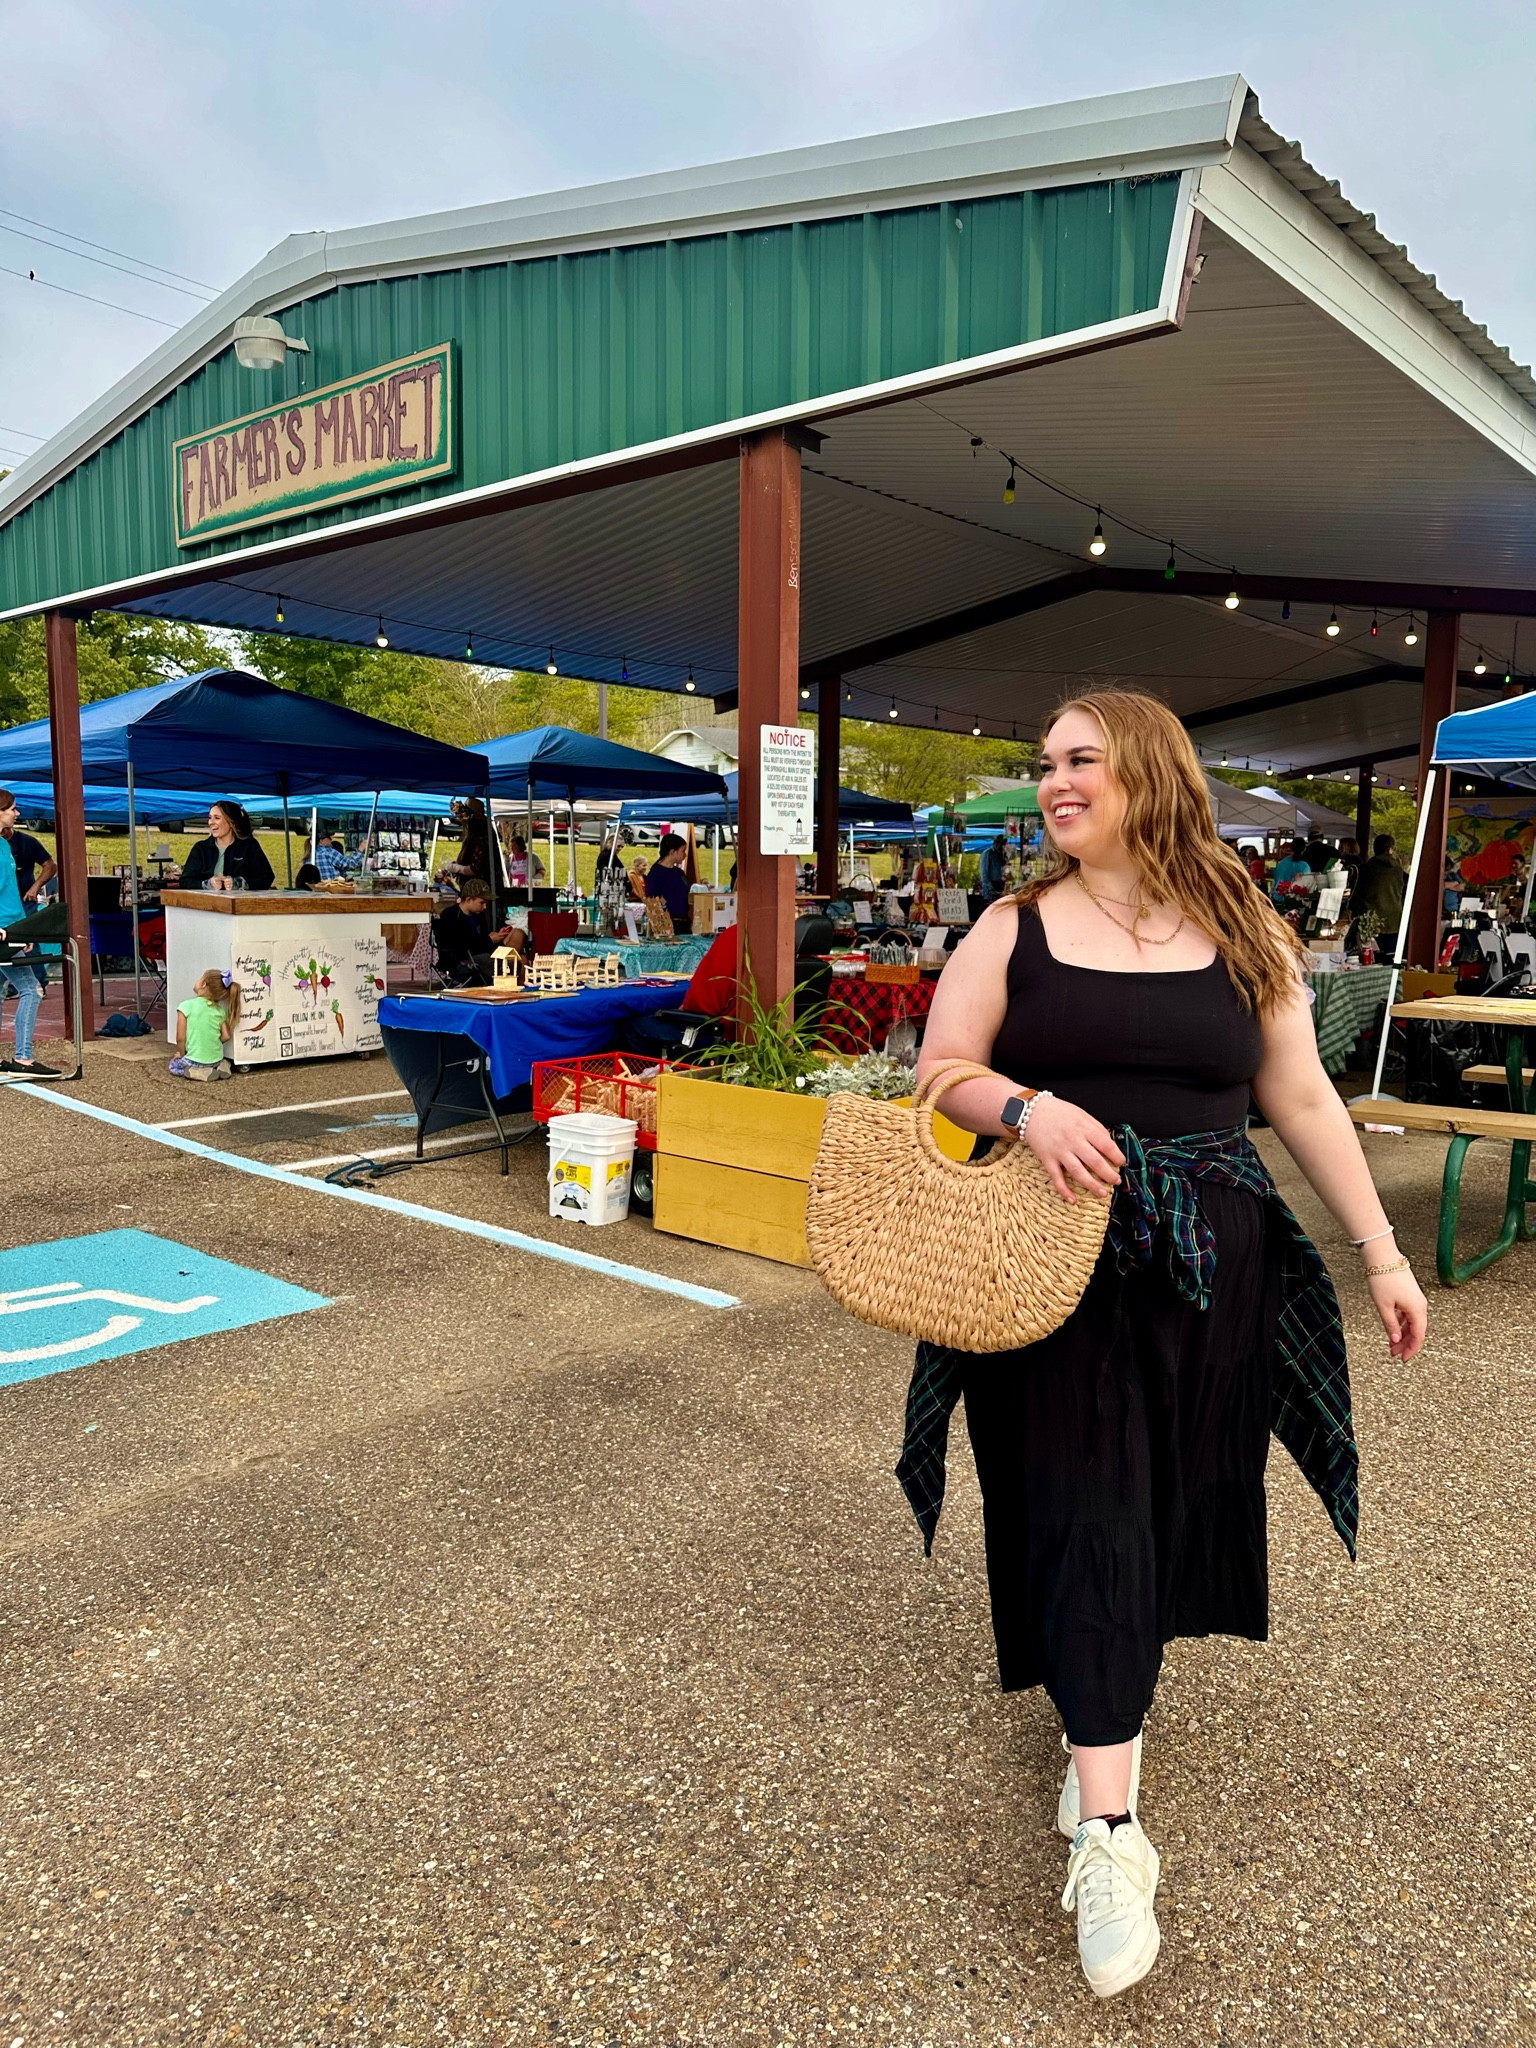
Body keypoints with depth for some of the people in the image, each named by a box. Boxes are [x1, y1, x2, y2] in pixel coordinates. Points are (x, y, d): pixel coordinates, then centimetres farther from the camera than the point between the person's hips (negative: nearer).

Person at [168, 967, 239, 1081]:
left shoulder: (186, 1006, -13)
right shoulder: (220, 1009, -1)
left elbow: (180, 1037, -12)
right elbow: (226, 1036, -1)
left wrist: (181, 1053, 6)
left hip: (195, 1060, -4)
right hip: (216, 1059, 5)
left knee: (173, 1065, 26)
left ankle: (197, 1072, -2)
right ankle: (220, 1068, 6)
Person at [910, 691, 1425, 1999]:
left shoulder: (1243, 933, 3)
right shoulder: (1014, 928, 1)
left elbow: (1303, 1101, 7)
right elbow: (940, 1068, 1)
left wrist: (1380, 1251, 6)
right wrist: (1026, 1106, -19)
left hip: (1204, 1274, 2)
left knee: (1166, 1508, 12)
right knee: (1084, 1518, -1)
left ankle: (1105, 1719, 37)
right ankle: (1109, 1833, 8)